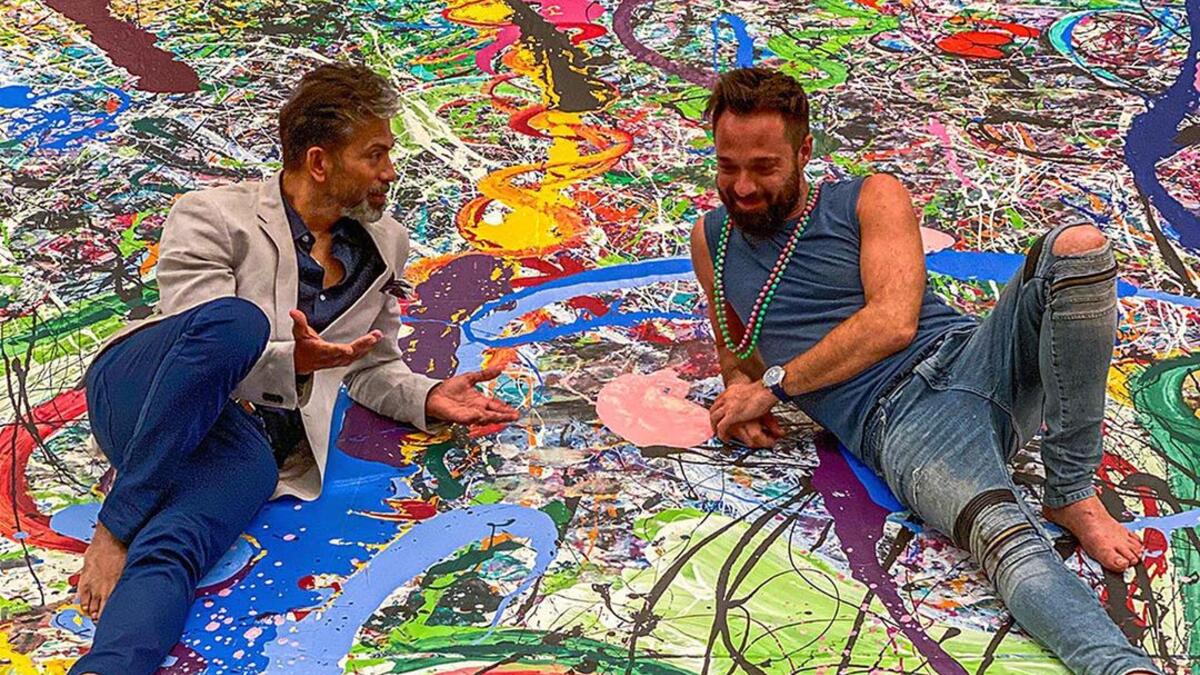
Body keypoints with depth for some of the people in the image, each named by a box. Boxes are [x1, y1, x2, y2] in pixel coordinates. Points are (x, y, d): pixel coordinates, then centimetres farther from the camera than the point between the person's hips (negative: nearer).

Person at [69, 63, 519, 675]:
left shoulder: (383, 248, 19)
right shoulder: (214, 215, 3)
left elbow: (371, 367, 27)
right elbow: (217, 330, -6)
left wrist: (426, 398, 7)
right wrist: (291, 363, -23)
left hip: (247, 439, 3)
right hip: (140, 393, -2)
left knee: (171, 551, -31)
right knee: (237, 319, -37)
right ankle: (116, 526, -29)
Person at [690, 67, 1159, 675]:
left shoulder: (871, 199, 11)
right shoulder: (711, 240, 20)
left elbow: (893, 321, -5)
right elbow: (735, 352, 32)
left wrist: (774, 384, -6)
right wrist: (742, 396, 7)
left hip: (972, 357, 2)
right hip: (900, 425, -1)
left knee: (1076, 244, -28)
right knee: (1005, 536, -35)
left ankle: (1071, 494, -21)